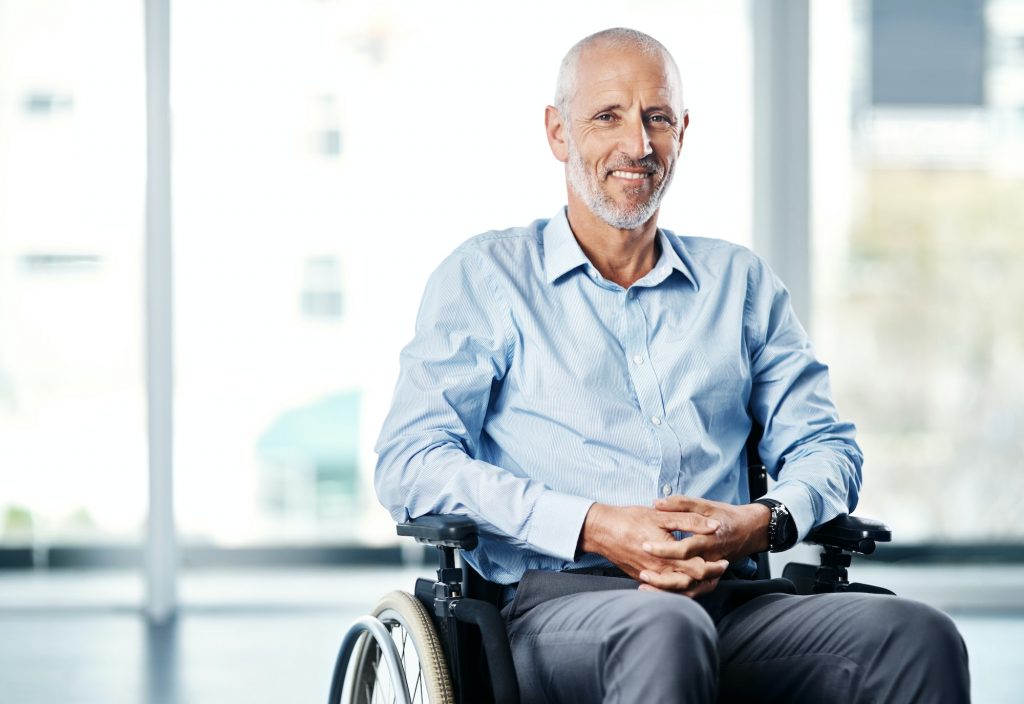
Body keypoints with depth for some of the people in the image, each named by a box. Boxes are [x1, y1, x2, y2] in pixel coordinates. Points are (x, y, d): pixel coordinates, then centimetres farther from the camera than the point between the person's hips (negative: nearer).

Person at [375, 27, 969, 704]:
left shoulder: (741, 281, 24)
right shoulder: (486, 277, 13)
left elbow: (826, 445, 20)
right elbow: (411, 463, 1)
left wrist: (763, 521, -5)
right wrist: (594, 526, -12)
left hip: (733, 601, 4)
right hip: (558, 602, -3)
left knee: (919, 637, -27)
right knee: (665, 630, -40)